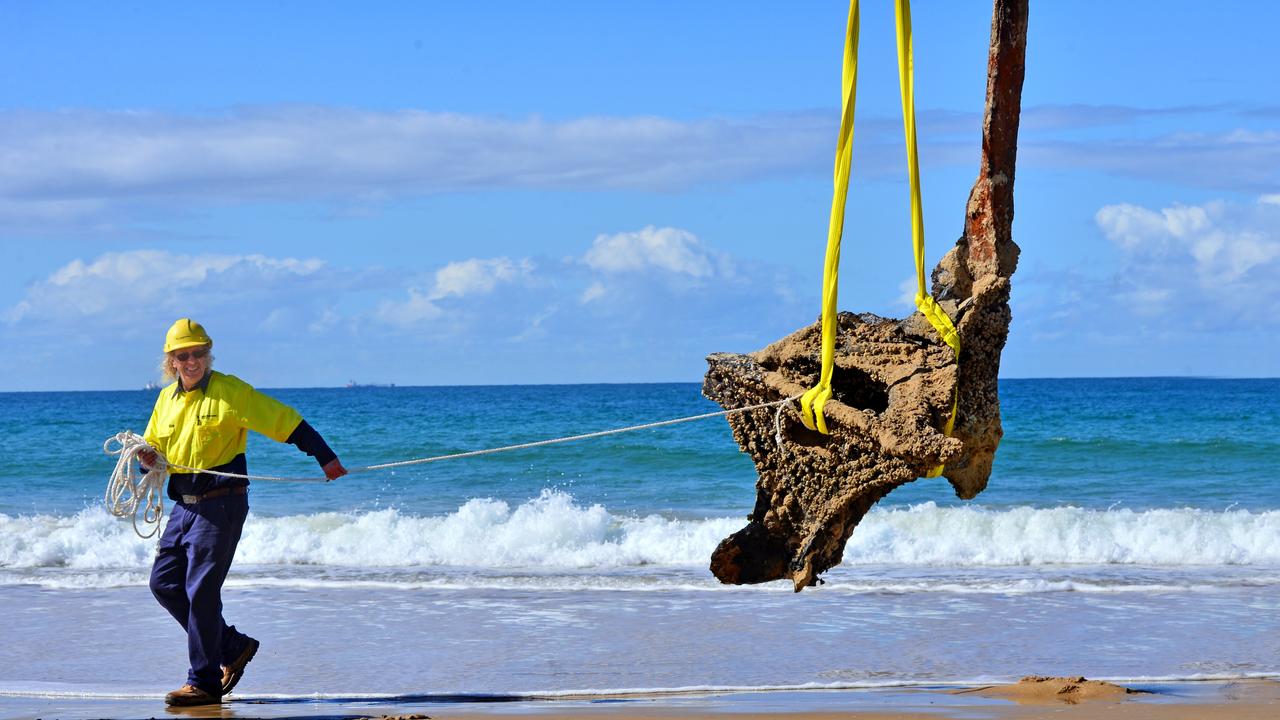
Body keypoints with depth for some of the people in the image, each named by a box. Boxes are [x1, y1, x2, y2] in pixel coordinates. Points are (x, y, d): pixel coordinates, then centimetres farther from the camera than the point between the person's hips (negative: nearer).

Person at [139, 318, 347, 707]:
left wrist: (325, 458, -16)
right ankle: (232, 647, 18)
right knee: (164, 583, 5)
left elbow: (285, 420, -10)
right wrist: (147, 459, -2)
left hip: (221, 505, -7)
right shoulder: (166, 399, 13)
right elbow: (153, 447, 23)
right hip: (184, 506, 7)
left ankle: (205, 682, 0)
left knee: (201, 590, -9)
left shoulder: (230, 391, -8)